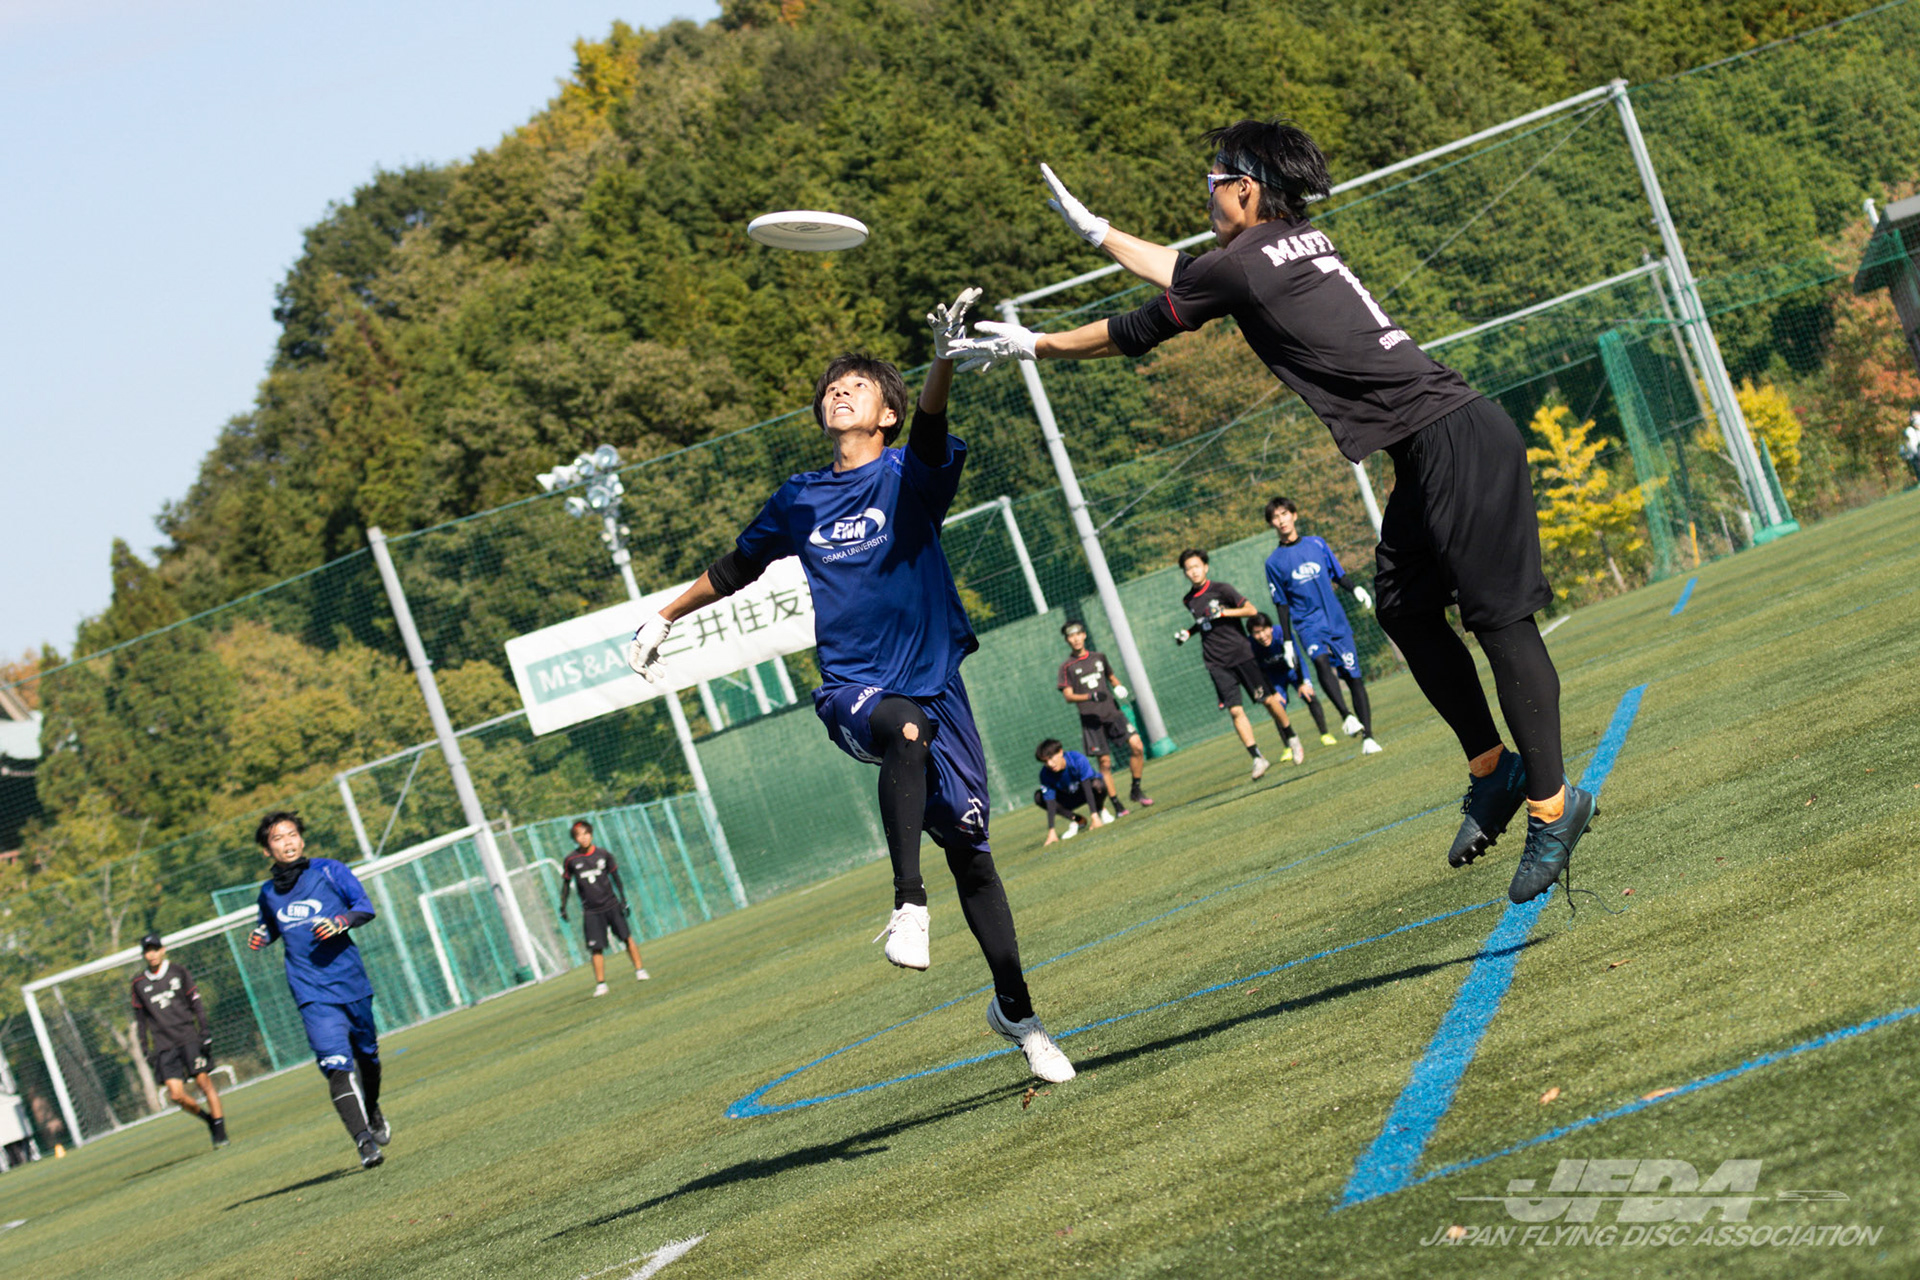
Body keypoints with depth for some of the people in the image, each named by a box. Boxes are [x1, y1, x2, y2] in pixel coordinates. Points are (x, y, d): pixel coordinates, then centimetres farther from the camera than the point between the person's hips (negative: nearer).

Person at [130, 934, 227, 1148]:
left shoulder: (178, 973, 5)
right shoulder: (139, 983, 10)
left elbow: (196, 1004, 5)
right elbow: (140, 1018, 15)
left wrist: (205, 1032, -3)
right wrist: (146, 1049, 11)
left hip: (188, 1039, -2)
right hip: (163, 1046, 2)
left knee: (203, 1082, -10)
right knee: (176, 1094, -9)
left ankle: (220, 1129, -1)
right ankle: (207, 1118, 14)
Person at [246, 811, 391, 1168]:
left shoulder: (329, 871, 3)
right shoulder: (269, 892, 12)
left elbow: (365, 907, -1)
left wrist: (341, 921, -20)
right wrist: (261, 936, 7)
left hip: (351, 982, 0)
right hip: (312, 993, 0)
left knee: (367, 1055, 17)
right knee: (337, 1064, -17)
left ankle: (372, 1113, 45)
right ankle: (363, 1139, -24)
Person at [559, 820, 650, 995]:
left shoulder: (603, 855, -3)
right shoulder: (571, 860, -4)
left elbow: (615, 877, 6)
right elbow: (566, 883, 6)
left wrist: (622, 899, 3)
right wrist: (563, 906, 3)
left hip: (611, 905, 1)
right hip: (590, 911, -1)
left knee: (627, 938, 0)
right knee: (596, 948, -4)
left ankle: (639, 970, 14)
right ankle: (601, 984, 2)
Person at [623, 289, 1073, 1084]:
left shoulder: (910, 474, 0)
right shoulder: (799, 501, 9)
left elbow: (931, 431, -25)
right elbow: (737, 568, 27)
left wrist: (945, 357, -45)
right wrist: (663, 620, 35)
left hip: (935, 682, 0)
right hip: (852, 692, 0)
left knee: (970, 851, 4)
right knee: (905, 729, -37)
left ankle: (1015, 1011, 20)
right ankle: (907, 906, -37)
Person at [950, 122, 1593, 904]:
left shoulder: (1244, 266, -8)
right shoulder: (1298, 242, 18)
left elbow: (1134, 334, 5)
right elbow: (1186, 277, 36)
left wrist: (1032, 347, 18)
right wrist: (1095, 232, 45)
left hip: (1456, 440, -10)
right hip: (1430, 454, 10)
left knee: (1499, 618, -10)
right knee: (1405, 607, 13)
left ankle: (1551, 803, -11)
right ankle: (1494, 768, 16)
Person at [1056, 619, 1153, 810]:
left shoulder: (1098, 657, 13)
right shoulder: (1067, 667, 1)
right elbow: (1068, 695, -7)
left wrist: (1119, 686, 4)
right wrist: (1090, 697, -22)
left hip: (1112, 712, 3)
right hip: (1091, 719, -3)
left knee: (1137, 745, -13)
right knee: (1105, 762, -4)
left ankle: (1136, 791, 2)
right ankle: (1116, 805, 3)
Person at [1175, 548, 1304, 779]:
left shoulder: (1221, 589, -6)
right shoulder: (1189, 600, 9)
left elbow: (1251, 610, -9)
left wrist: (1223, 612, -18)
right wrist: (1188, 632, 10)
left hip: (1241, 654, -3)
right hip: (1216, 663, 3)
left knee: (1268, 700, -1)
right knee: (1235, 711, -8)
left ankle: (1292, 739, 23)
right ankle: (1257, 758, -6)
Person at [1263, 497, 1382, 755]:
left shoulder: (1316, 543, 8)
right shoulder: (1274, 562, 3)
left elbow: (1338, 575, 15)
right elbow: (1282, 605, 6)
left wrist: (1356, 589, -4)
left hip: (1336, 620, 2)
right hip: (1308, 624, -2)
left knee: (1353, 676, -2)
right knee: (1320, 660, -32)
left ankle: (1367, 737, 2)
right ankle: (1346, 716, -39)